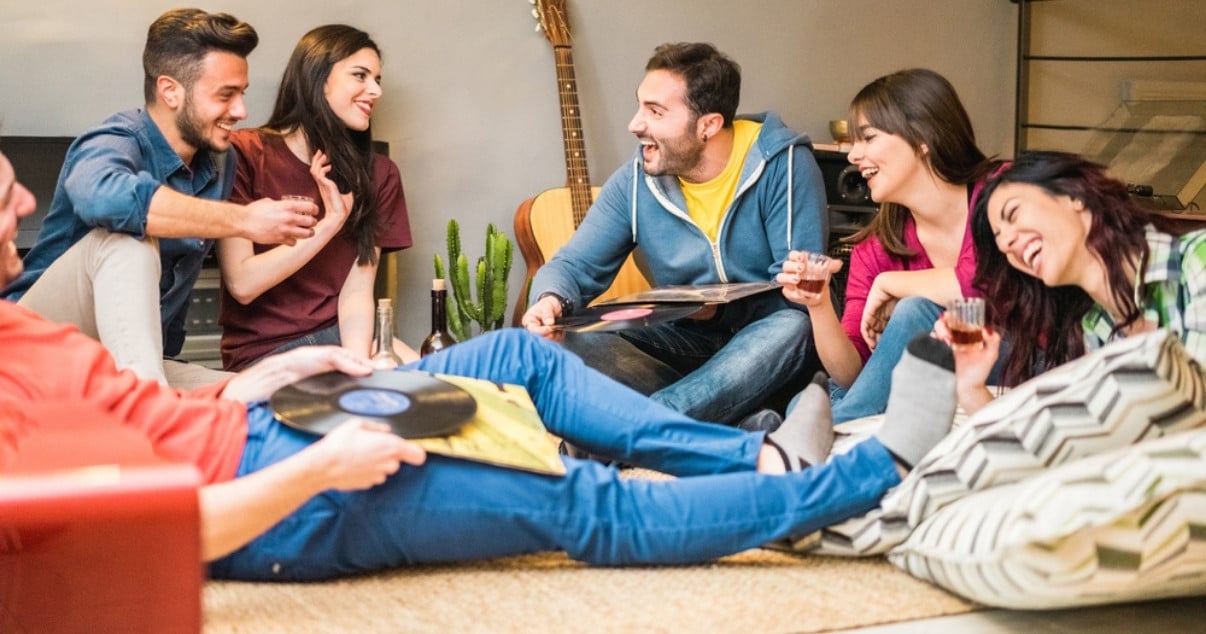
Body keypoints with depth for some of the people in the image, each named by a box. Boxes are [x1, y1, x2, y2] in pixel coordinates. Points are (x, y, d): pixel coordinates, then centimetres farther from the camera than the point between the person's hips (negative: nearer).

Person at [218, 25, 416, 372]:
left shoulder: (378, 173, 6)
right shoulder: (245, 153, -7)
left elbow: (357, 289, -5)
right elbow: (242, 284, -13)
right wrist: (329, 224, -17)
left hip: (343, 335, 5)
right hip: (265, 350, -4)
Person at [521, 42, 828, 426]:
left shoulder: (784, 166, -15)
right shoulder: (635, 182, -3)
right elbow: (576, 265, 0)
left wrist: (725, 308, -34)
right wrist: (551, 300, -24)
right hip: (687, 340, 3)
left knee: (793, 326, -38)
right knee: (575, 339, -22)